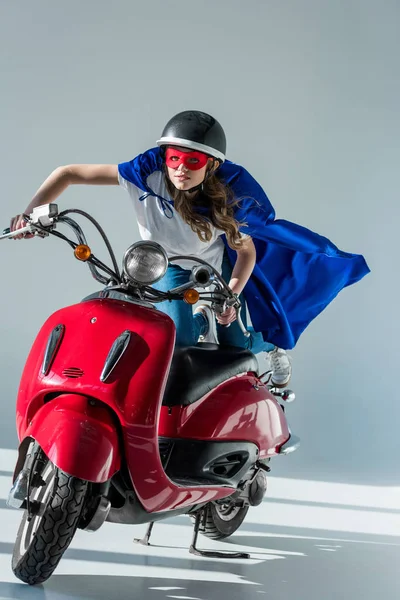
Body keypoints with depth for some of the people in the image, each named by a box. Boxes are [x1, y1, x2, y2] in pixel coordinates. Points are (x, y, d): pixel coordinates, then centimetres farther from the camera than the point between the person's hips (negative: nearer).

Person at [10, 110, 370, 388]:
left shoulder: (224, 197, -30)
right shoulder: (147, 174, -33)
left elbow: (246, 251, -16)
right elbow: (68, 173, -30)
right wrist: (31, 212, -43)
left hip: (214, 264, 0)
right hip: (167, 265, 0)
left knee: (237, 346, -3)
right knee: (179, 338, -21)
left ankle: (270, 346, 36)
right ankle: (200, 322, 18)